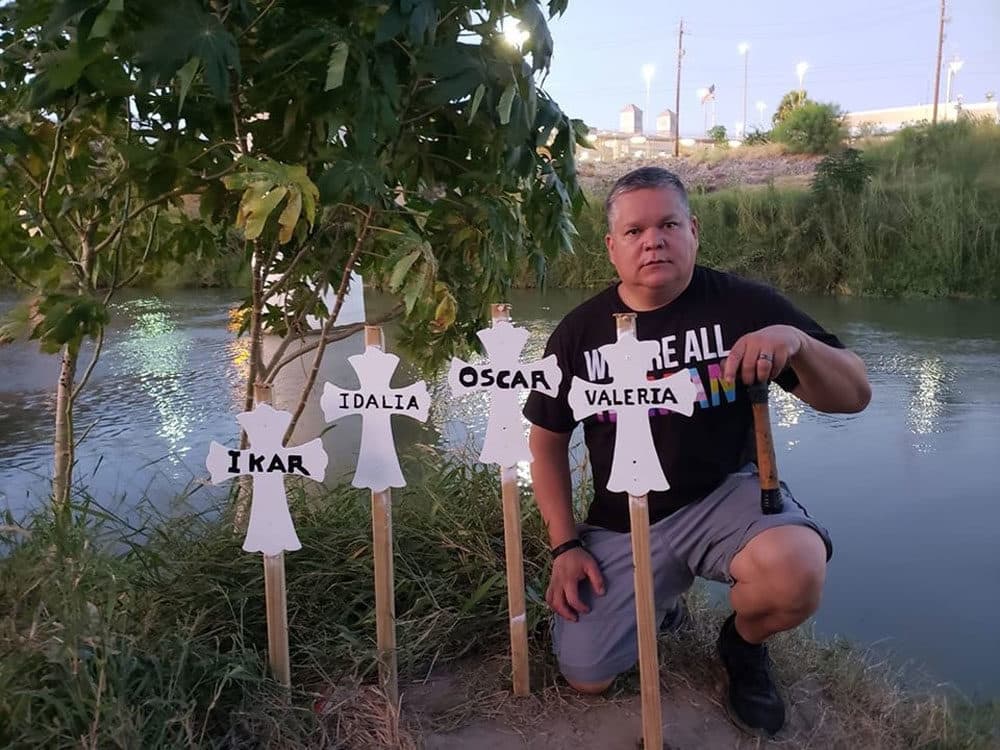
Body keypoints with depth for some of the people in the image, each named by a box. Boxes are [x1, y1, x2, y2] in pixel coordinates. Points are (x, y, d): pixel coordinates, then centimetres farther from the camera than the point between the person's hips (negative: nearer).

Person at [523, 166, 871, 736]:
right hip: (623, 522, 2)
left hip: (725, 494, -1)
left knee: (797, 573, -34)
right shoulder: (580, 331, -3)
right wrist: (565, 545, -2)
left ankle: (744, 644, 5)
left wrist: (797, 341, -31)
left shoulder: (744, 304, -9)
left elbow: (855, 396, -9)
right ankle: (663, 599, 28)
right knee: (586, 676, -5)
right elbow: (548, 440, 5)